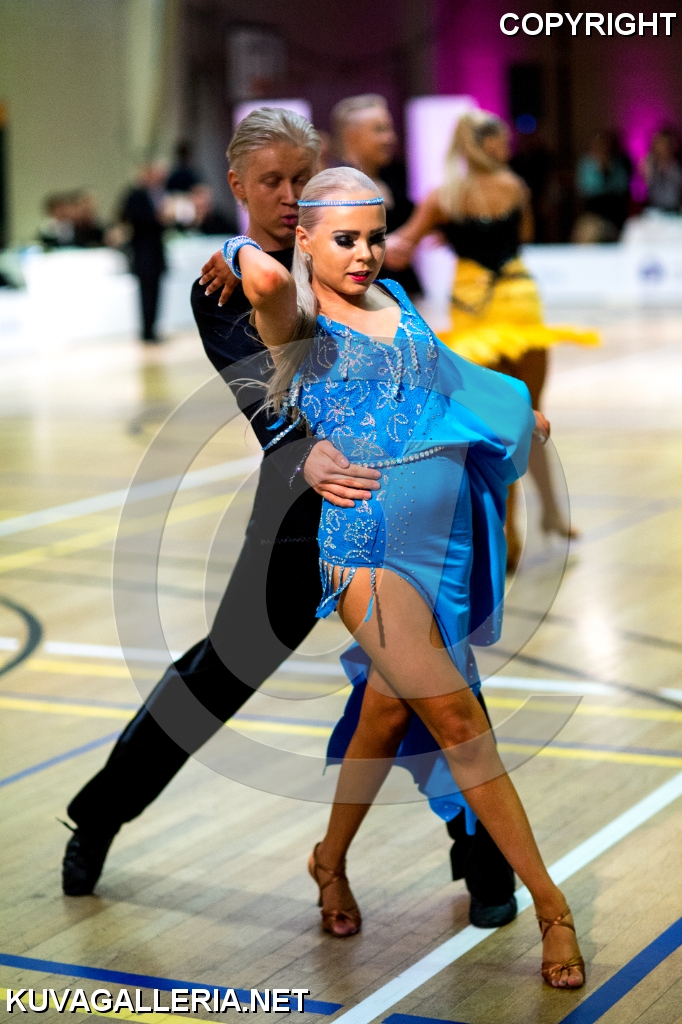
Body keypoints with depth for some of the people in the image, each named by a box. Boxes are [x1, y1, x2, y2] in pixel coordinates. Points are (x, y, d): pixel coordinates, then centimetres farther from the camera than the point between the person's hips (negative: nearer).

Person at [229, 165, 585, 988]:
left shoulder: (395, 301, 14)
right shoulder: (297, 319, -6)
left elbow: (440, 373, 33)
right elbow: (265, 279, -31)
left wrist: (522, 409, 43)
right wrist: (240, 249, -10)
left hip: (444, 539, 7)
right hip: (369, 546, -6)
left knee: (389, 711, 15)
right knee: (458, 724, -7)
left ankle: (331, 861, 37)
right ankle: (550, 905, 1)